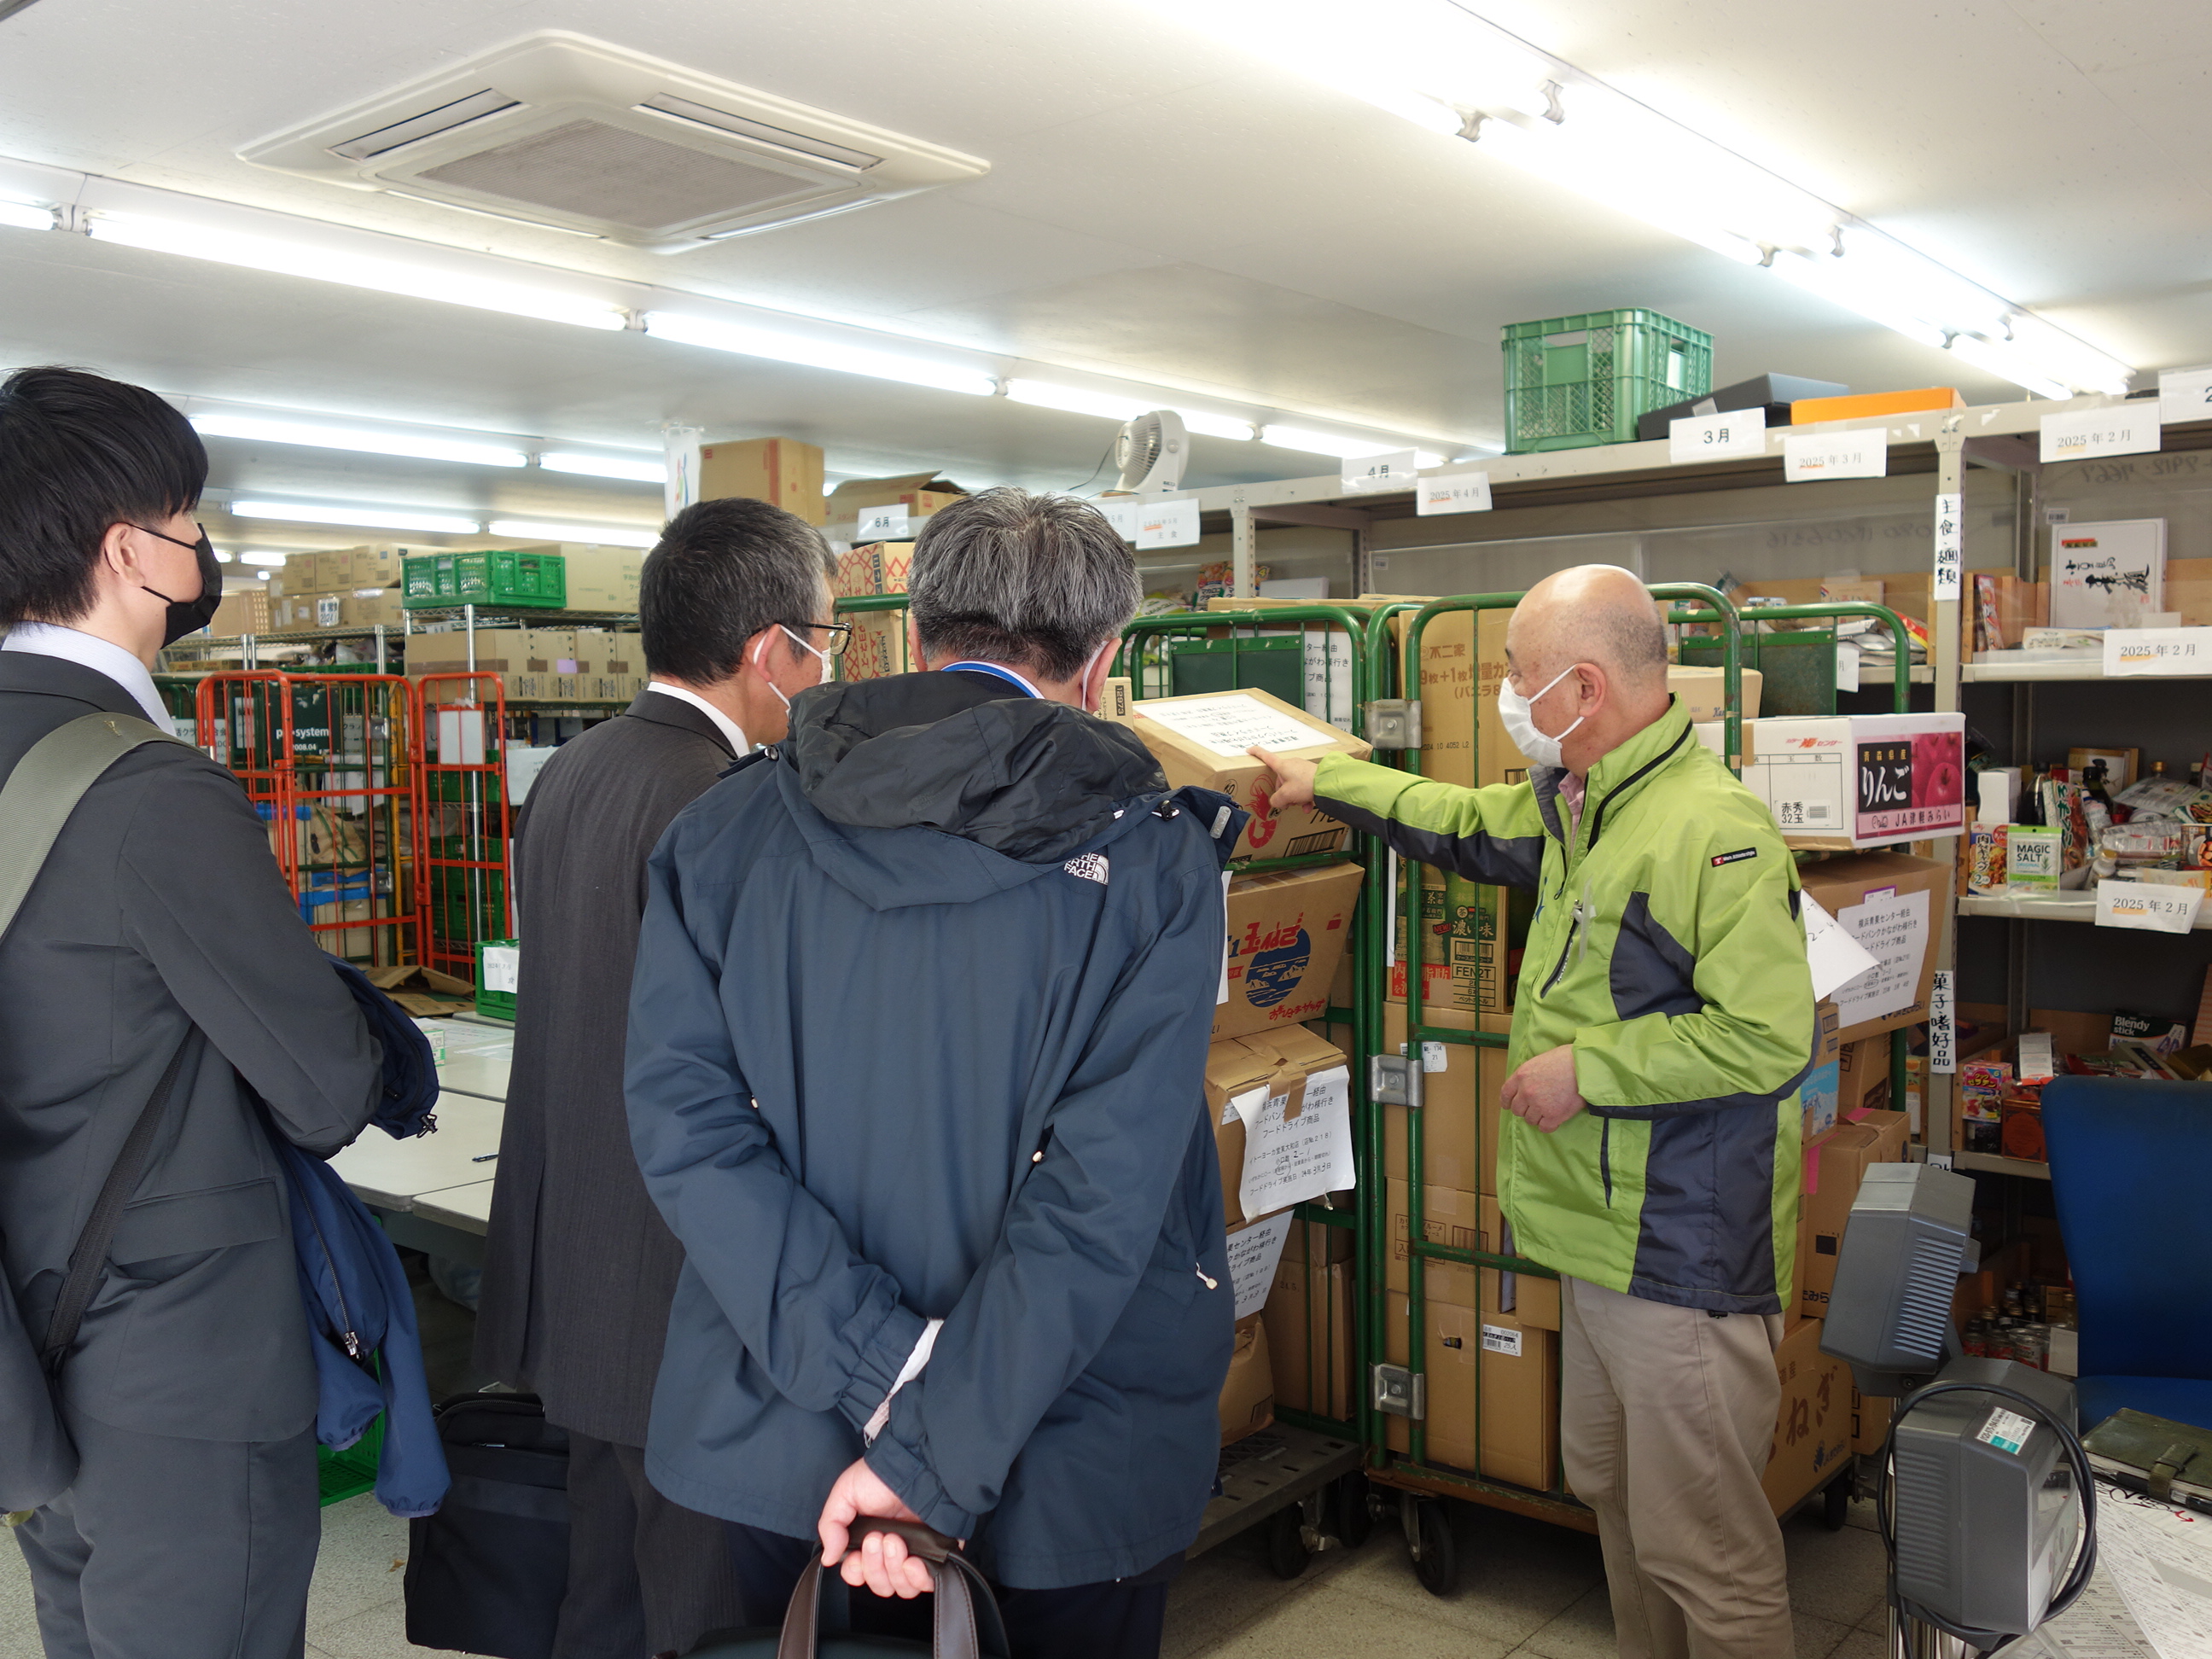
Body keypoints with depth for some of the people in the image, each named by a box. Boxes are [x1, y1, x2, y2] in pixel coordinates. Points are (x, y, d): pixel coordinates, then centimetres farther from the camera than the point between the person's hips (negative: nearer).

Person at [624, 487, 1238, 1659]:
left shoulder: (722, 829, -5)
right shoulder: (1149, 861, -14)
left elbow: (685, 1120, -13)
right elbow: (1101, 1193, -22)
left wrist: (886, 1375, -17)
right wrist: (930, 1457, -19)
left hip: (775, 1447, 3)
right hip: (1066, 1477, -2)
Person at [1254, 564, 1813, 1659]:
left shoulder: (1716, 830, -23)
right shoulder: (1573, 805, 8)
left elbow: (1771, 1038, -27)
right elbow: (1470, 824, 29)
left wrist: (1586, 1068, -21)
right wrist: (1329, 783, 33)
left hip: (1684, 1257, -10)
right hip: (1601, 1237, 10)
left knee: (1701, 1547, 1)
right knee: (1611, 1489, 24)